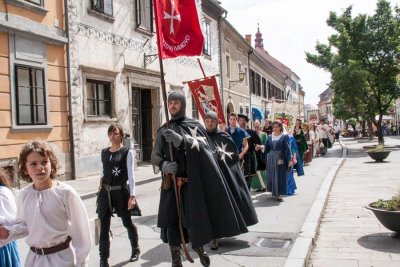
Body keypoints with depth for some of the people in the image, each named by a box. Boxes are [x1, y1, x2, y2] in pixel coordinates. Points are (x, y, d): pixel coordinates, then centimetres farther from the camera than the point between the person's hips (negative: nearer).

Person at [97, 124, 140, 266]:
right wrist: (102, 180, 1)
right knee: (104, 226, 0)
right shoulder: (104, 152, 8)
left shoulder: (127, 152, -7)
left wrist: (132, 195, -19)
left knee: (127, 223, 13)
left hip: (121, 191, -3)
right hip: (105, 192, 4)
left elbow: (131, 175, -12)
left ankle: (135, 249, 37)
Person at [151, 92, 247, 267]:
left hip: (192, 181, -2)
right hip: (171, 183, 2)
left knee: (194, 216, -6)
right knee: (171, 219, -1)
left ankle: (199, 247, 20)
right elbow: (155, 156, 9)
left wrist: (180, 139, -26)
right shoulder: (163, 130, 12)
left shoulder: (195, 126, 6)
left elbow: (203, 147, -11)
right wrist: (164, 165, -14)